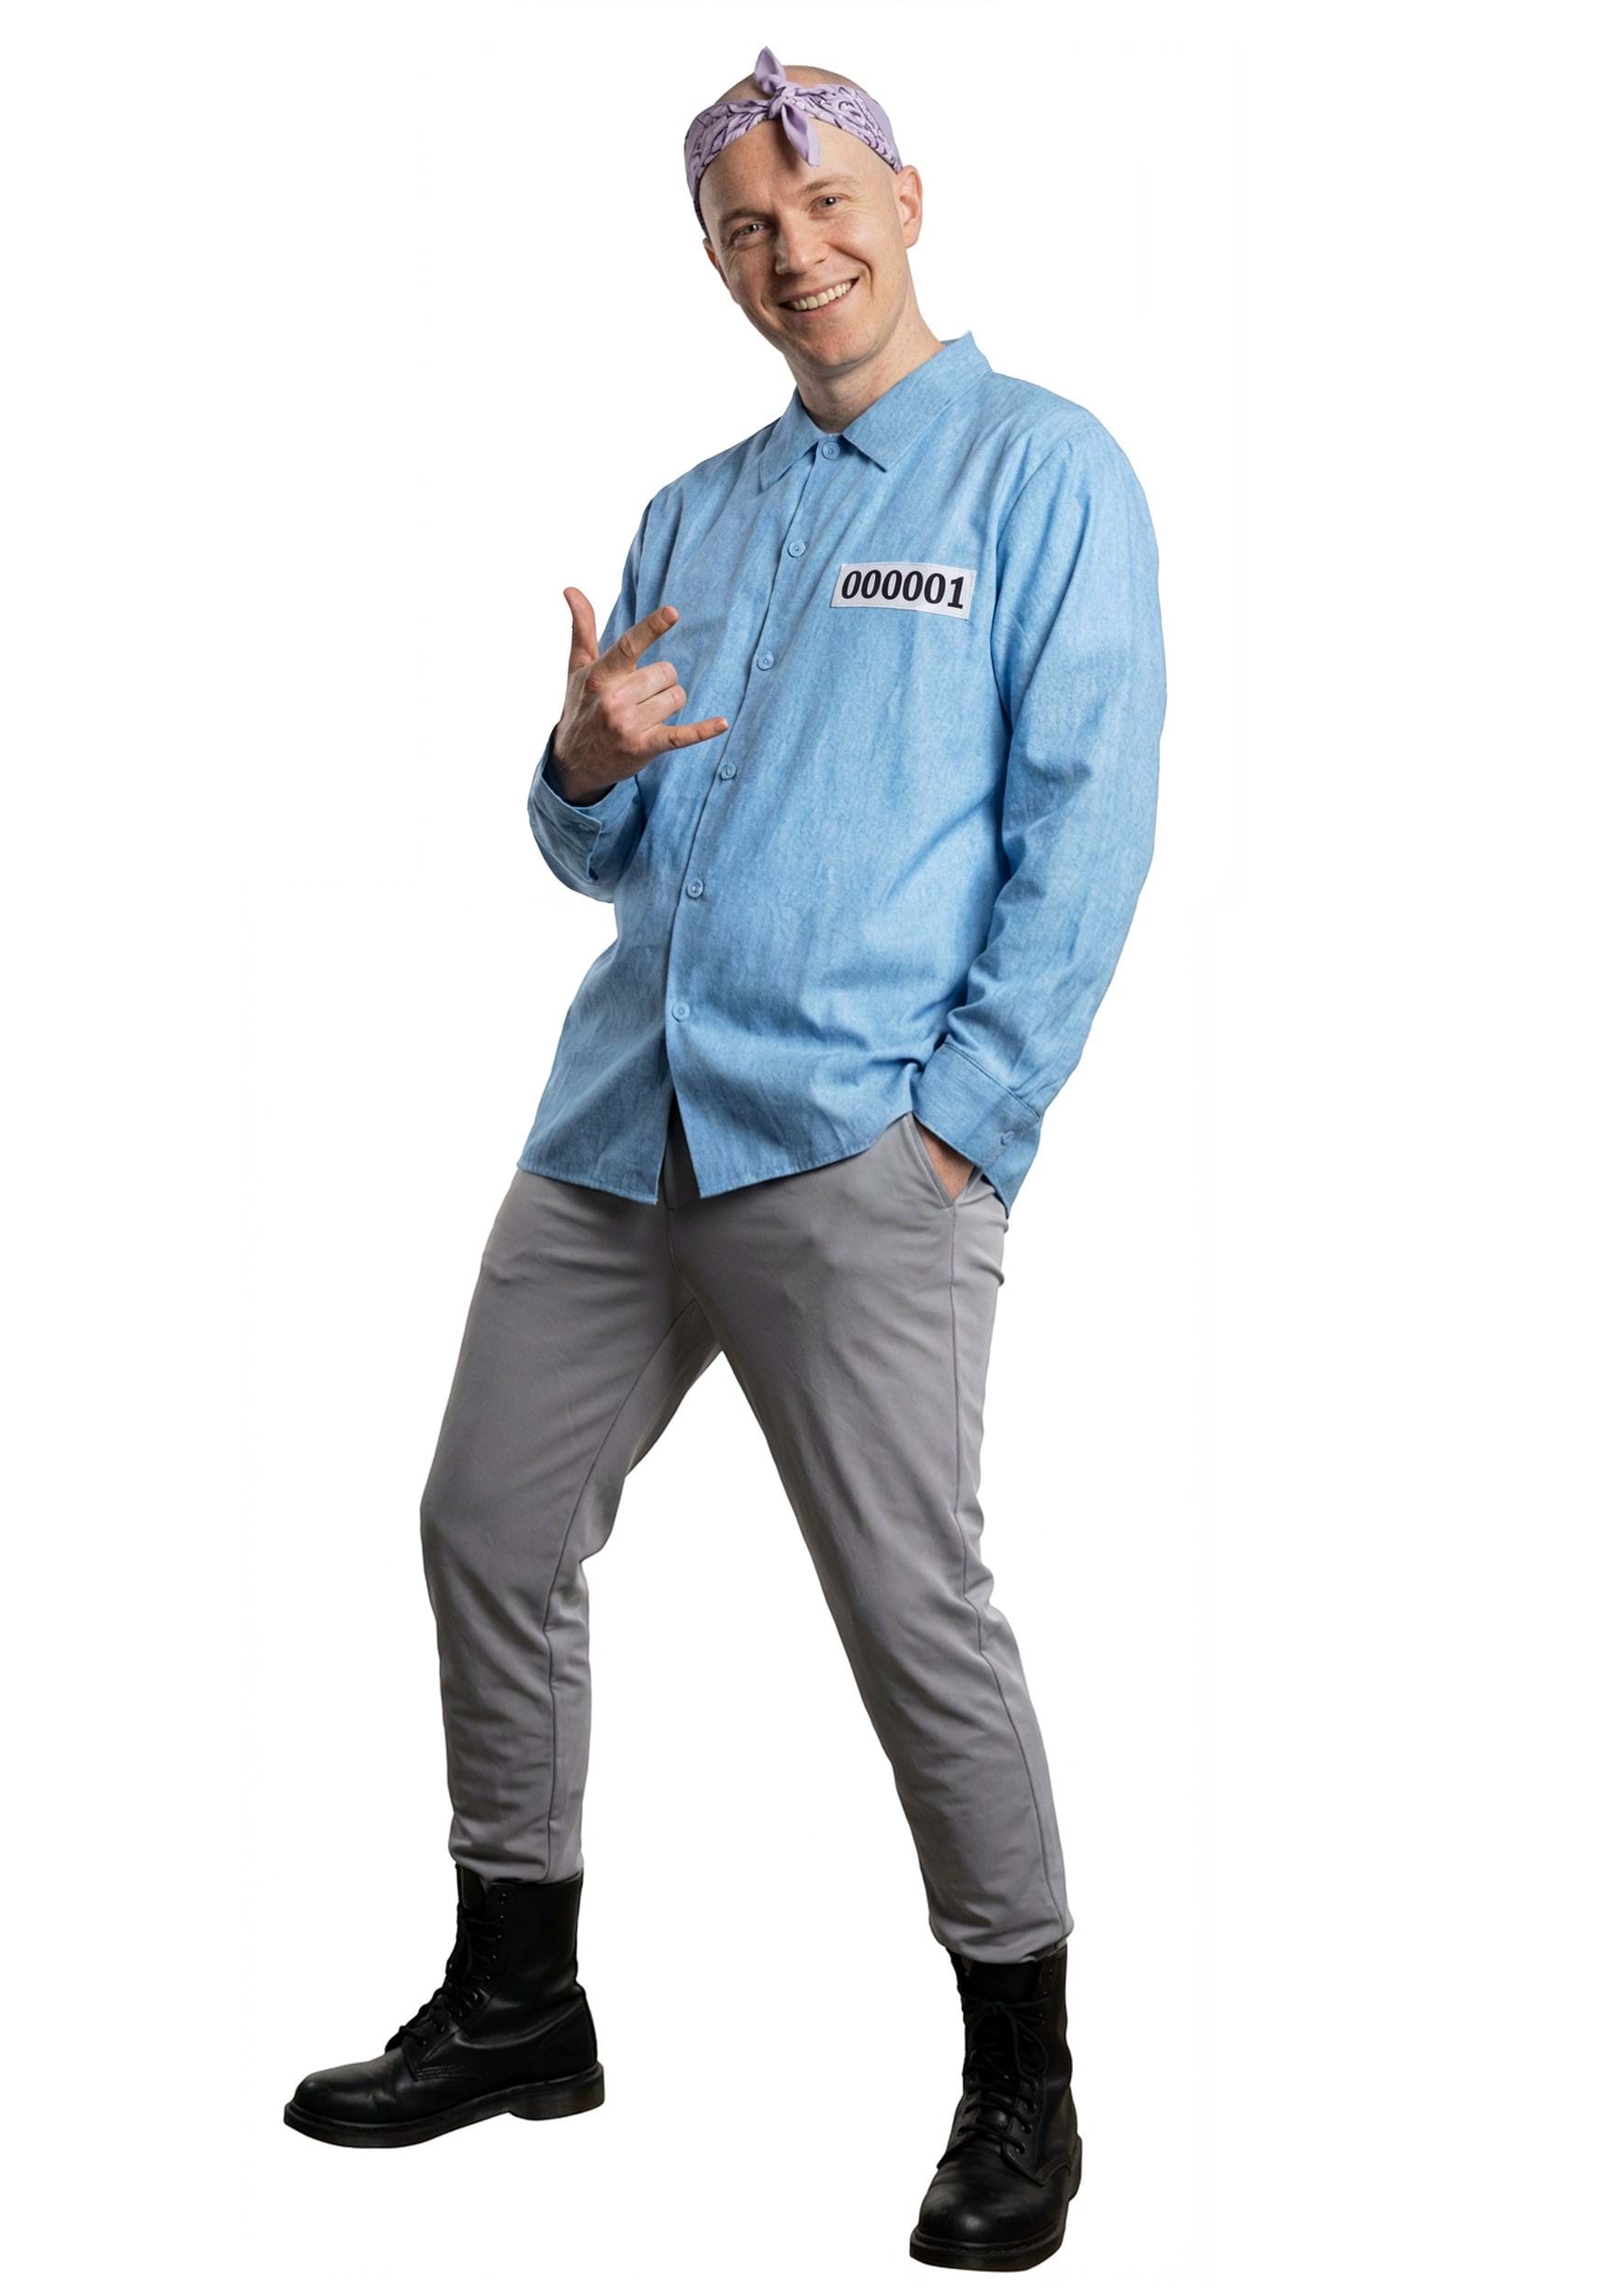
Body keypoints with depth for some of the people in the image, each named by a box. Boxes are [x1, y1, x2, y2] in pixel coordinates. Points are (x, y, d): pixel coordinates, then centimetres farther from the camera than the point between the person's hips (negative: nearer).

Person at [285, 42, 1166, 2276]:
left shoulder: (1043, 471, 1)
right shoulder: (694, 515, 19)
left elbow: (1085, 831, -7)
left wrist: (963, 1116, -14)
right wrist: (589, 761, -3)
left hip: (862, 1147, -7)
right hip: (618, 1121, 7)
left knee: (916, 1609, -6)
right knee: (490, 1532, 9)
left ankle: (1021, 2072, 12)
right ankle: (517, 1999, 26)